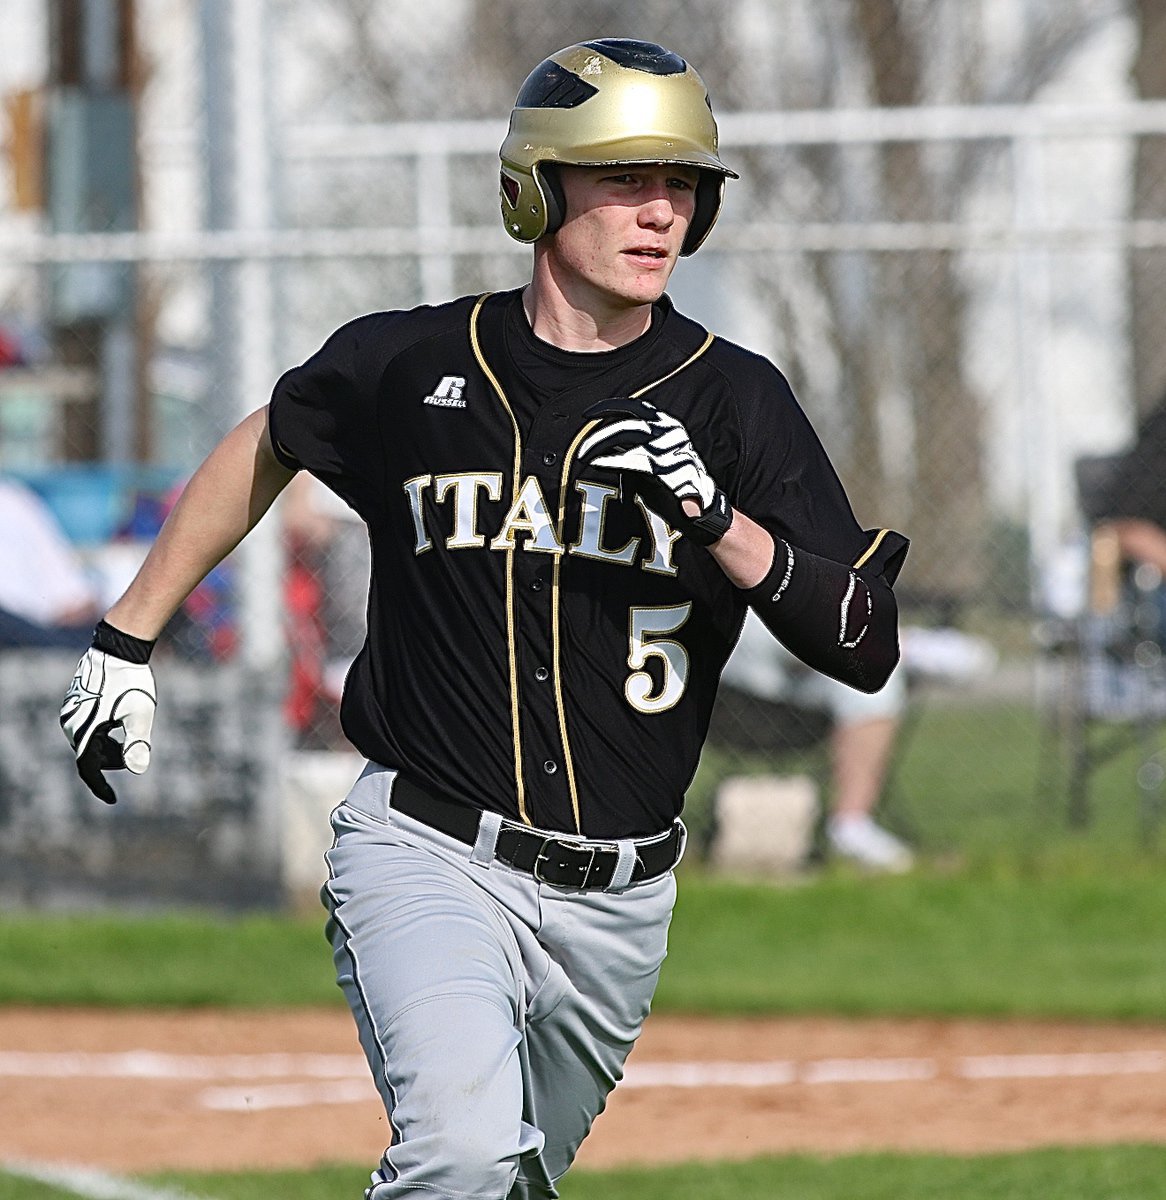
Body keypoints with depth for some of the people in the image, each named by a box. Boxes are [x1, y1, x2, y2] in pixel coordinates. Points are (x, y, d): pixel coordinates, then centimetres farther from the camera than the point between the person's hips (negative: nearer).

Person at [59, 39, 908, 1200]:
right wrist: (128, 636, 21)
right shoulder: (412, 365, -1)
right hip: (427, 856, -3)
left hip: (617, 901, 3)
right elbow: (266, 446, 20)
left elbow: (867, 647, -6)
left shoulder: (735, 401, -1)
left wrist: (715, 519, -21)